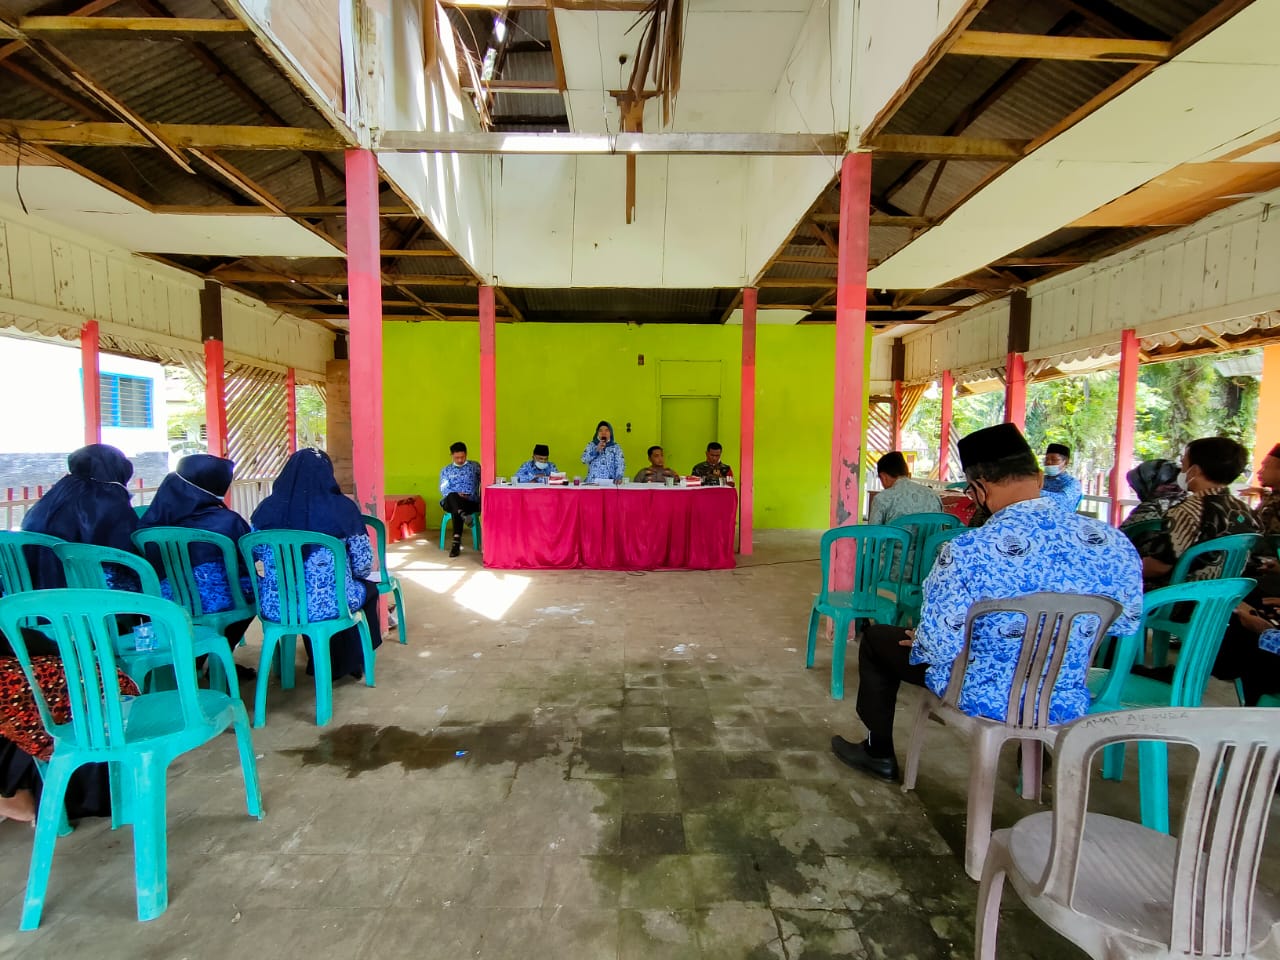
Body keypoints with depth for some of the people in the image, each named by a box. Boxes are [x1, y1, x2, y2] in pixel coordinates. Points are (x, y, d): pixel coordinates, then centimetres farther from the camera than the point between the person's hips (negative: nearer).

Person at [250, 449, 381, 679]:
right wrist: (350, 574, 16)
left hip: (275, 607, 4)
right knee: (368, 588, 29)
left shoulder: (267, 509, -3)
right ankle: (352, 663, 41)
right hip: (329, 605, -3)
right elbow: (364, 564, -7)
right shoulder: (342, 507, -11)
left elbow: (252, 555, 11)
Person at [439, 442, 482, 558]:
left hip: (471, 502, -1)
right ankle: (464, 515, -61)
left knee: (456, 512, -36)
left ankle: (456, 543, -45)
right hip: (451, 501, 1)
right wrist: (456, 494, -16)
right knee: (452, 496, -37)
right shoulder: (446, 470, 20)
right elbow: (443, 489, 5)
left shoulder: (475, 466, 17)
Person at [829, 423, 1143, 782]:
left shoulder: (966, 551, -29)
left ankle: (879, 753, 35)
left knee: (876, 638, 18)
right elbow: (1127, 623, 3)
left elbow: (938, 645, -24)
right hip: (1067, 706, 5)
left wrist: (919, 642, -1)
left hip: (983, 702, -5)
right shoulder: (1114, 542, -14)